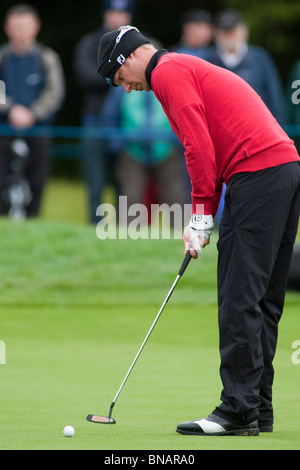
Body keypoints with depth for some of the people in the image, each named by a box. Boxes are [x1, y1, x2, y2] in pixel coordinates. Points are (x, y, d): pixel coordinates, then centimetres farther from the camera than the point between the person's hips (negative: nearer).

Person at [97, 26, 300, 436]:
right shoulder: (193, 69, 28)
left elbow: (200, 147, -12)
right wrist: (203, 219, 17)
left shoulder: (168, 73, -3)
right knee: (263, 299, 10)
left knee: (239, 298, -9)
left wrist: (202, 216, -6)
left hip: (257, 175, -10)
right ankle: (259, 410, 12)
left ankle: (238, 411, -10)